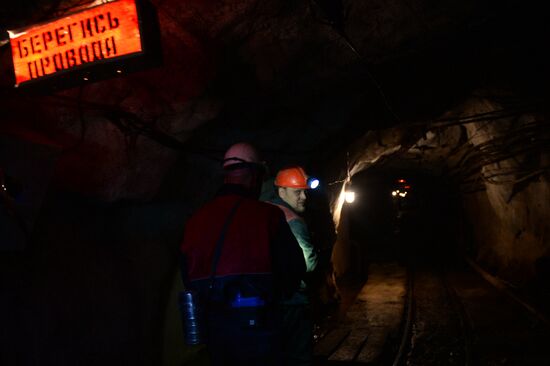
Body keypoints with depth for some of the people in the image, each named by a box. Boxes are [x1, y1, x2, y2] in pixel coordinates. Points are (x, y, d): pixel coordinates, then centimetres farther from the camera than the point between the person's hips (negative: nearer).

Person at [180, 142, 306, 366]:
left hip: (212, 323, 5)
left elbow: (188, 278, 8)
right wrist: (274, 295, 12)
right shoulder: (267, 215, -11)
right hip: (255, 323, -4)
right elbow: (294, 268, -7)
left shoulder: (196, 219, 1)